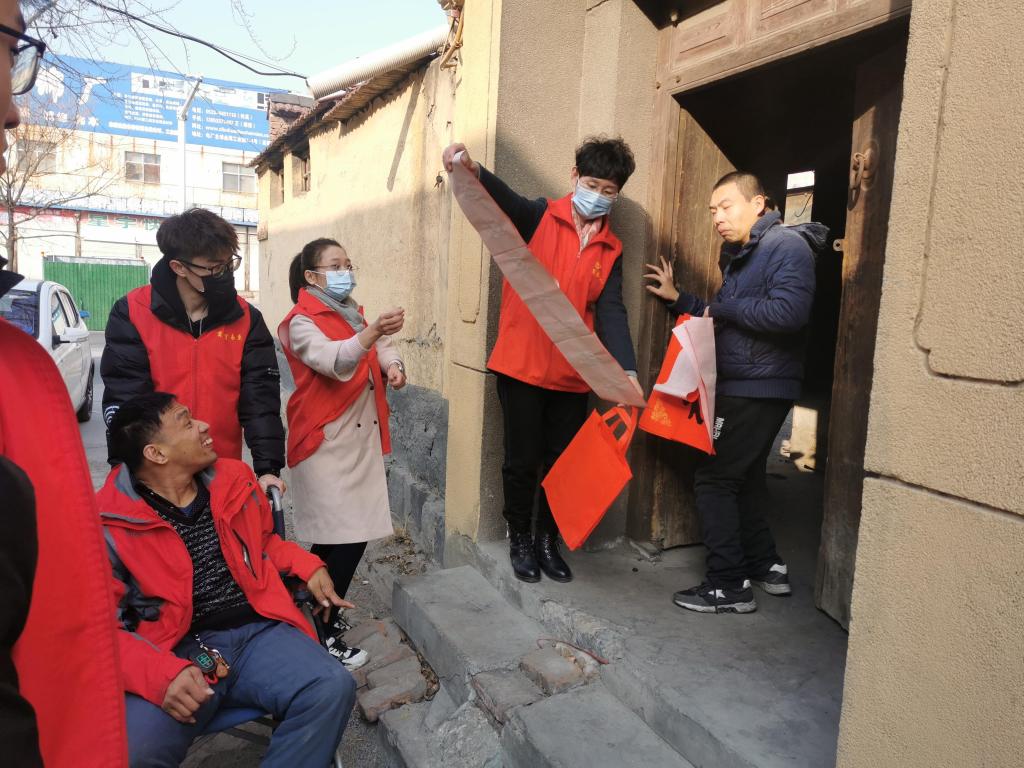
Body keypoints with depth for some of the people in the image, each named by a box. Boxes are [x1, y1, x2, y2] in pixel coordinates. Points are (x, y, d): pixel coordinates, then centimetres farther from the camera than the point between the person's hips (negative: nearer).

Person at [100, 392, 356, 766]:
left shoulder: (235, 478, 11)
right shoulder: (107, 526, -4)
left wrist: (307, 566, 10)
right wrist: (161, 674, -22)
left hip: (258, 631, 3)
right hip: (176, 654, -3)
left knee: (333, 688, -23)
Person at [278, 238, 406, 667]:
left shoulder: (351, 314, 16)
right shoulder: (301, 322, -10)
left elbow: (378, 347, 22)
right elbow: (335, 361, -28)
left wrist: (393, 364, -2)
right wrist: (373, 330, -46)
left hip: (359, 441, 8)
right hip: (326, 445, -8)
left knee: (334, 538, 11)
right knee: (347, 539, -10)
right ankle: (323, 636, 3)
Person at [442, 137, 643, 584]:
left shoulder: (611, 250, 9)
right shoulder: (540, 219, -1)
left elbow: (611, 313, 0)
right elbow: (507, 201, -23)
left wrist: (628, 370, -15)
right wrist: (474, 170, -45)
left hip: (572, 376, 4)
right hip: (522, 366, -4)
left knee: (562, 462, 11)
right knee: (523, 460, 5)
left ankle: (548, 541, 31)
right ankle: (520, 540, 26)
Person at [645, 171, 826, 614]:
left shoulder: (786, 244, -11)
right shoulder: (742, 256, 19)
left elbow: (788, 310, -27)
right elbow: (723, 321, 22)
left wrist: (723, 308, -16)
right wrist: (677, 299, 14)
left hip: (758, 390, -10)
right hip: (744, 389, 10)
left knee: (714, 479, -7)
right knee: (742, 480, 17)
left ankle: (730, 586, 1)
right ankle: (766, 567, 29)